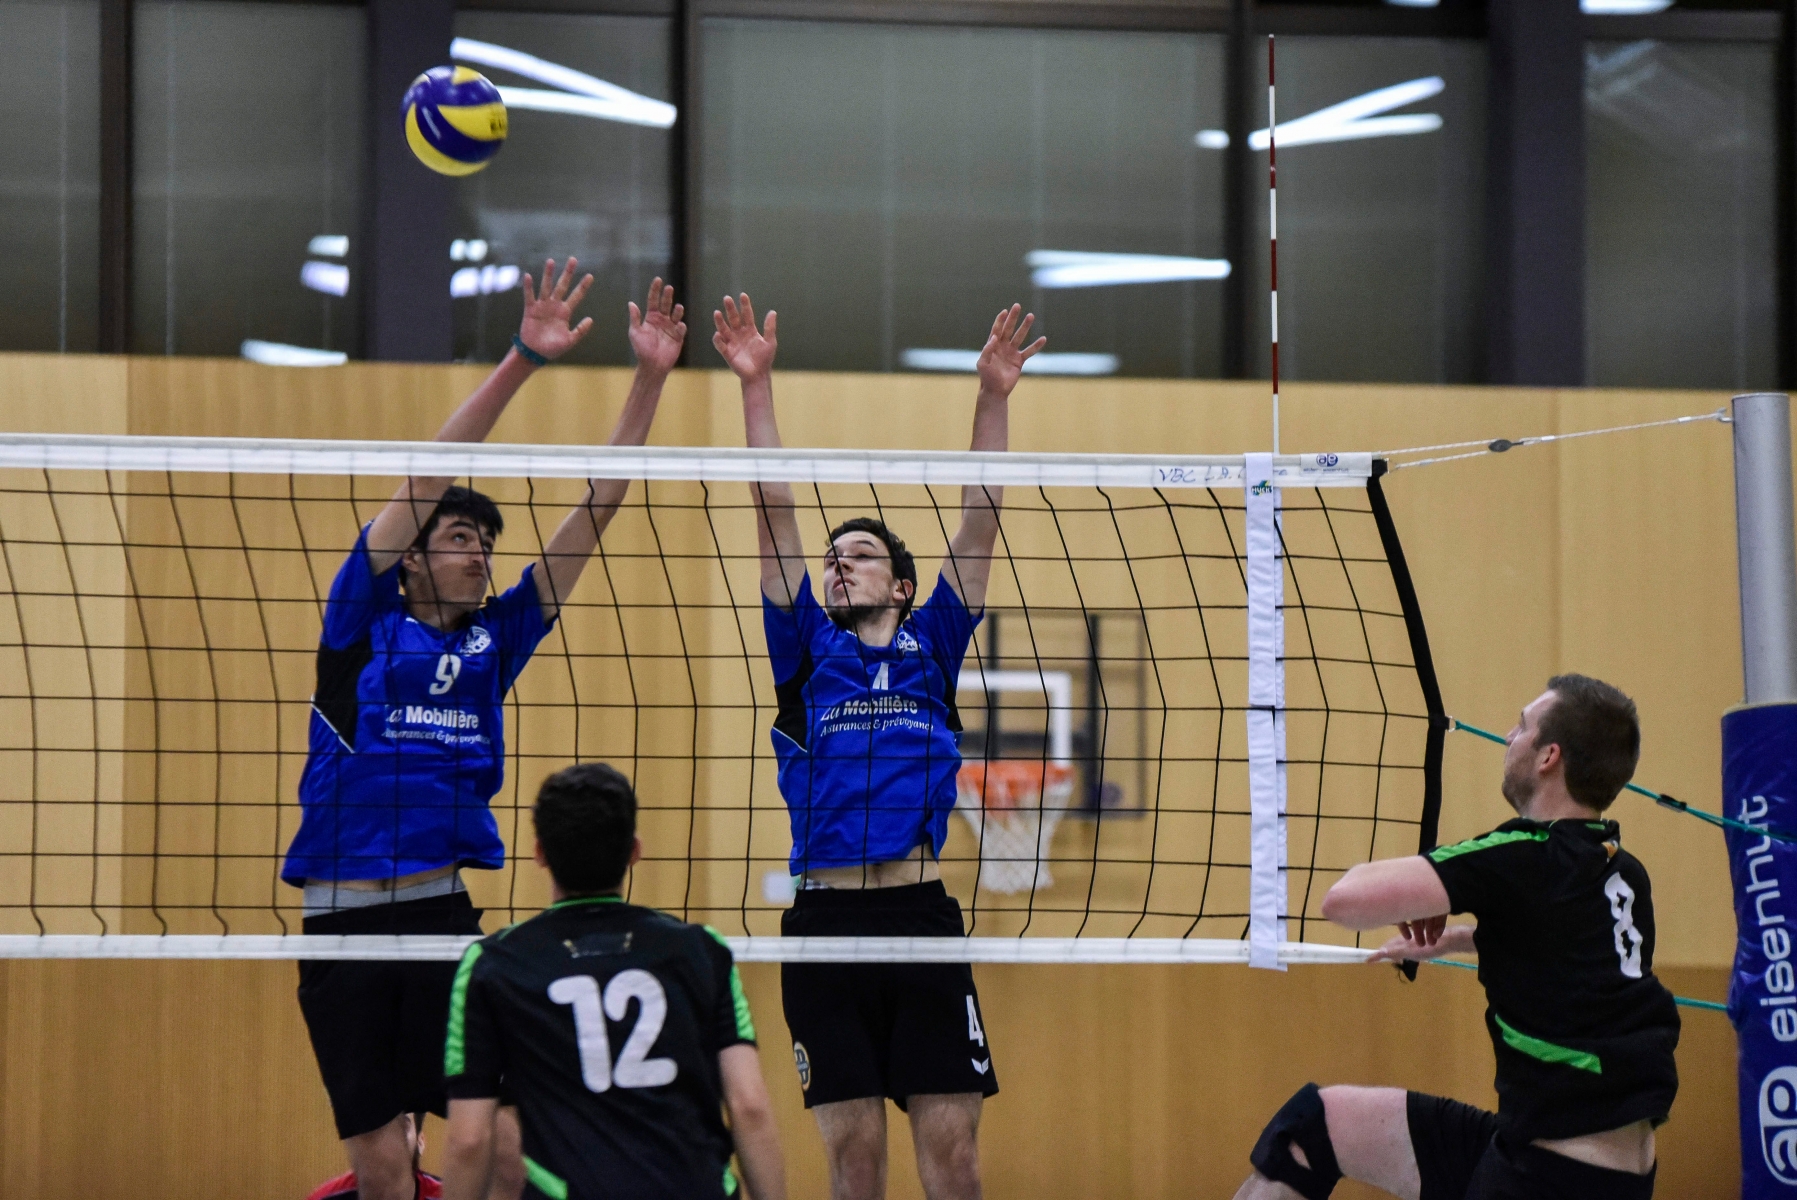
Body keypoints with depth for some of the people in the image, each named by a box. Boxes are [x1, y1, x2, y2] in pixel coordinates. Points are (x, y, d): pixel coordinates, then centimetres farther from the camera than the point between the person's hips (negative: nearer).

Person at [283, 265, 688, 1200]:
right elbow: (428, 480, -8)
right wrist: (521, 361, -15)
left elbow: (595, 509, 9)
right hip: (345, 917, -3)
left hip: (446, 913, 3)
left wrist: (649, 377, 3)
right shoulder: (366, 623, 1)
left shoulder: (493, 638, 11)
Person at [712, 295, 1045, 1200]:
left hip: (922, 914, 0)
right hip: (825, 919, 0)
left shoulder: (931, 645, 13)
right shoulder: (808, 646, 13)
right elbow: (775, 513, 7)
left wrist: (993, 397, 2)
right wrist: (756, 387, 2)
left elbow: (979, 521, 9)